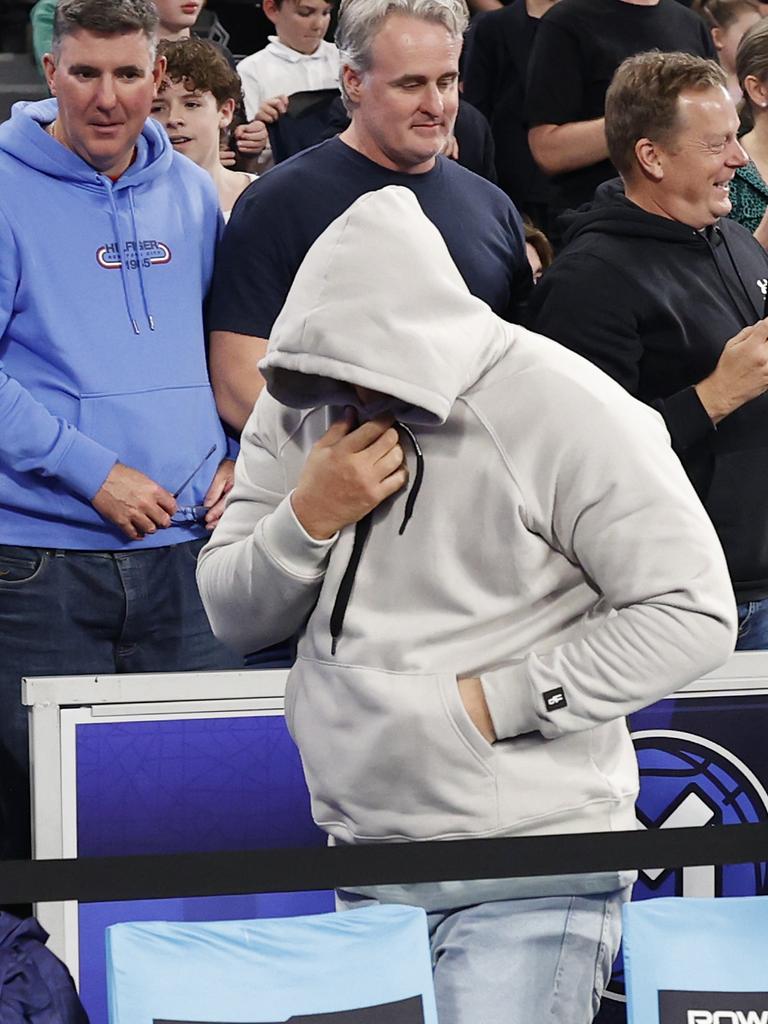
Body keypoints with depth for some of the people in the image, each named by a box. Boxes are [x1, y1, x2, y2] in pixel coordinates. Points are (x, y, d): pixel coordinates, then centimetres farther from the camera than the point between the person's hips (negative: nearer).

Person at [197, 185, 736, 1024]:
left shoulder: (561, 410, -12)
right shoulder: (298, 405, 6)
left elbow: (692, 616, -11)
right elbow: (233, 618, 9)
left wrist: (496, 701, -15)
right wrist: (307, 518, -11)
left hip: (527, 878, -6)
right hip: (360, 872, 6)